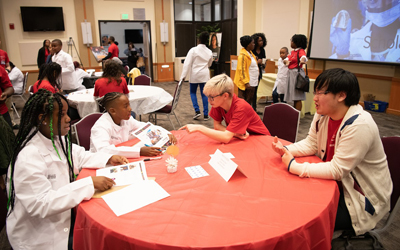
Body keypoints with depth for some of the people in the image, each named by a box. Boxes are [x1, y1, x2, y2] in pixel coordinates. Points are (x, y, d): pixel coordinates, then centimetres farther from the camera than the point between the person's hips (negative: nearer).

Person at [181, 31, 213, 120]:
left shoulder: (193, 50, -11)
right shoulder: (209, 52, 3)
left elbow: (187, 63, -13)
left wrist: (183, 75, -12)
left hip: (195, 75, -3)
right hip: (205, 75, 3)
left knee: (193, 92, 14)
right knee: (204, 94, 6)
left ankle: (197, 111, 2)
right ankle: (206, 115, 8)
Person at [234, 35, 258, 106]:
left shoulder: (250, 53, 14)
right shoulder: (243, 55, -15)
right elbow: (242, 70, -19)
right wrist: (246, 82, -22)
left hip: (252, 83, 10)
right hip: (246, 83, -9)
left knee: (250, 101, 15)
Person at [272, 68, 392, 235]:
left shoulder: (360, 125, -28)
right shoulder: (322, 115, -3)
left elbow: (337, 170, -28)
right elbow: (311, 144, 6)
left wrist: (294, 166, -27)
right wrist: (285, 150, -13)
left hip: (362, 200, -7)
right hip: (336, 185, 8)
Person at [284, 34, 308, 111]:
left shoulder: (301, 51, -10)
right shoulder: (293, 51, 15)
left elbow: (303, 56, -30)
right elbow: (287, 58, 11)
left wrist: (303, 60, -53)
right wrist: (286, 61, -12)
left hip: (297, 73, -8)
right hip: (291, 73, 8)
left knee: (297, 97, -7)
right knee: (294, 97, 12)